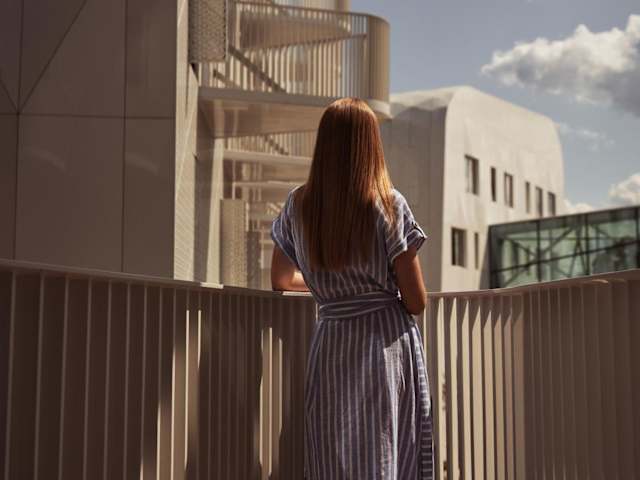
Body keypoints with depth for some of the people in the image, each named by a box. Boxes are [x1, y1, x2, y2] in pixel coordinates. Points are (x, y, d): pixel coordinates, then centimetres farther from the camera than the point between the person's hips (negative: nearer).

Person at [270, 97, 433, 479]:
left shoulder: (298, 205, 4)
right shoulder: (389, 205, -7)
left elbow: (281, 279, 19)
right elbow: (417, 302, -6)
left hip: (329, 349, 3)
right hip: (388, 345, -3)